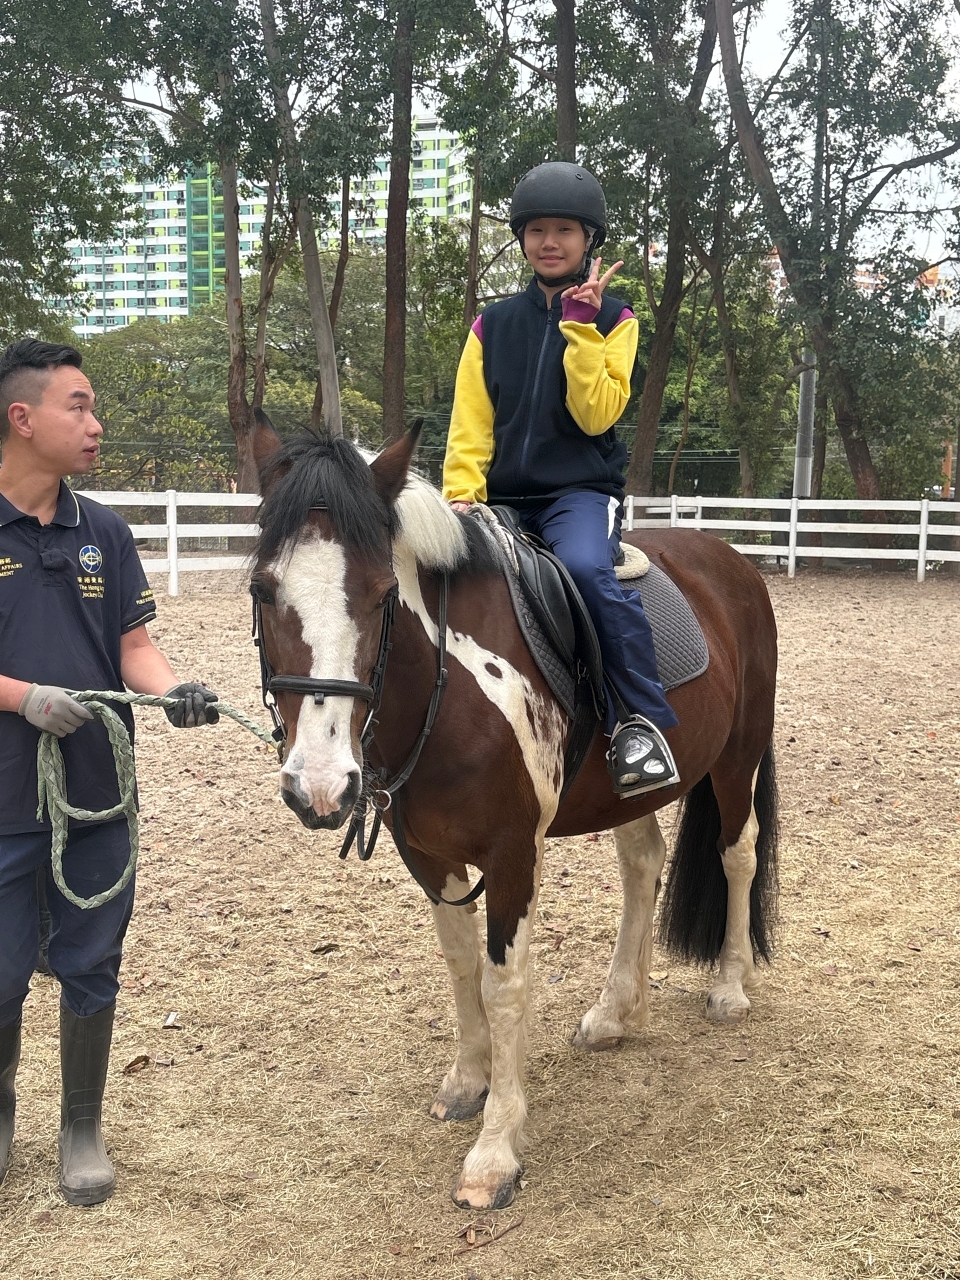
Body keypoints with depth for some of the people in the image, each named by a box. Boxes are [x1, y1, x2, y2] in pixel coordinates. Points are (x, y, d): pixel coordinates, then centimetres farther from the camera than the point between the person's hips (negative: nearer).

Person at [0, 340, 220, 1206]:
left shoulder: (105, 532, 4)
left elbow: (133, 646, 4)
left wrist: (172, 691, -16)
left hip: (97, 793, 3)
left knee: (91, 969, 12)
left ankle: (82, 1129, 31)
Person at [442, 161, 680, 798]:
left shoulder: (612, 321, 7)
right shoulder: (493, 325, 14)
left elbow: (597, 412, -6)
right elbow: (470, 427, 8)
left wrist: (580, 325, -9)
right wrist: (462, 496, -8)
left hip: (581, 490, -4)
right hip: (503, 495, 4)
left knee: (586, 568, -35)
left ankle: (643, 721, -26)